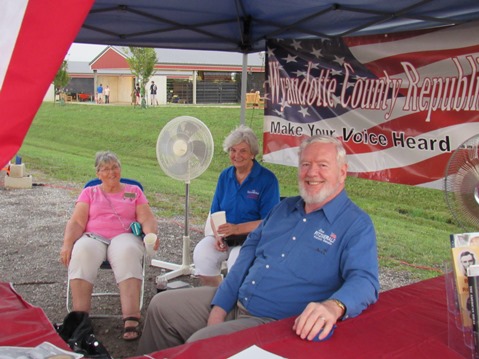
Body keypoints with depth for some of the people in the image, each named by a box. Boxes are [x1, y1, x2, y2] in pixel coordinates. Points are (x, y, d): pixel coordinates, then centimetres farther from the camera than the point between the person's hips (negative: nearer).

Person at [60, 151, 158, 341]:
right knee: (82, 252, -36)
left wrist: (151, 235, -15)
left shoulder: (134, 191, 19)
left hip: (124, 237, -1)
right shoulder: (89, 192, 20)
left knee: (127, 252, -38)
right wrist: (67, 245, -11)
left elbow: (147, 220, 8)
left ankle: (131, 320, -47)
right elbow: (76, 223, 8)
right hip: (93, 237, 1)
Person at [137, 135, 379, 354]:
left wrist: (334, 306, -48)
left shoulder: (356, 225, -9)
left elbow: (364, 279, -24)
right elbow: (248, 254, 13)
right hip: (234, 302, 7)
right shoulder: (284, 208, 12)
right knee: (161, 307, 7)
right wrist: (219, 307, 3)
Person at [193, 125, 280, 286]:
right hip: (223, 235, 5)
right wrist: (217, 234, -8)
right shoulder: (225, 176, 10)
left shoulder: (267, 179, -7)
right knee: (201, 254, -24)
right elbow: (215, 213, 13)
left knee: (236, 261, -35)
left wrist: (236, 228, -23)